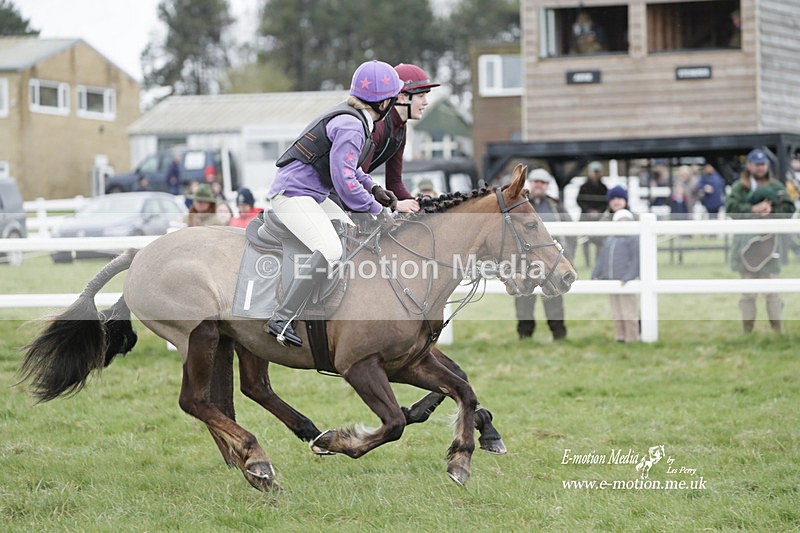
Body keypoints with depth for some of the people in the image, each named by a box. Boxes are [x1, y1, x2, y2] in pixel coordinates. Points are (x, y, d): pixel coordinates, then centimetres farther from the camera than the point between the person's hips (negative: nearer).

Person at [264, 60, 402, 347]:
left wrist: (373, 188, 16)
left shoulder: (351, 116, 12)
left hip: (312, 195, 11)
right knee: (330, 250, -26)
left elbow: (346, 162, 28)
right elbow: (344, 181, -24)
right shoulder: (351, 126, -19)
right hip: (293, 194, -11)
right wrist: (376, 210, -15)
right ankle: (281, 319, -30)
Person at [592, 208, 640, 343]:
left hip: (626, 282, -6)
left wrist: (628, 277, -18)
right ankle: (620, 338, 16)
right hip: (611, 281, 6)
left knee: (629, 313, -5)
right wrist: (595, 275, 9)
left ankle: (631, 339, 1)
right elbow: (602, 259, 20)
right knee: (617, 314, 10)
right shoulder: (610, 239, 20)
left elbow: (636, 260, -9)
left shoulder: (633, 238, -1)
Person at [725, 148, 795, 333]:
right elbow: (730, 207, -11)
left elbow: (789, 208, -3)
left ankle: (778, 330, 8)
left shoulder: (776, 186, 6)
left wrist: (772, 211, -19)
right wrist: (753, 209, -22)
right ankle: (747, 331, 13)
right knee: (748, 290, 7)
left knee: (773, 290, 2)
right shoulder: (739, 187, 3)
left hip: (769, 241, 0)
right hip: (745, 240, 0)